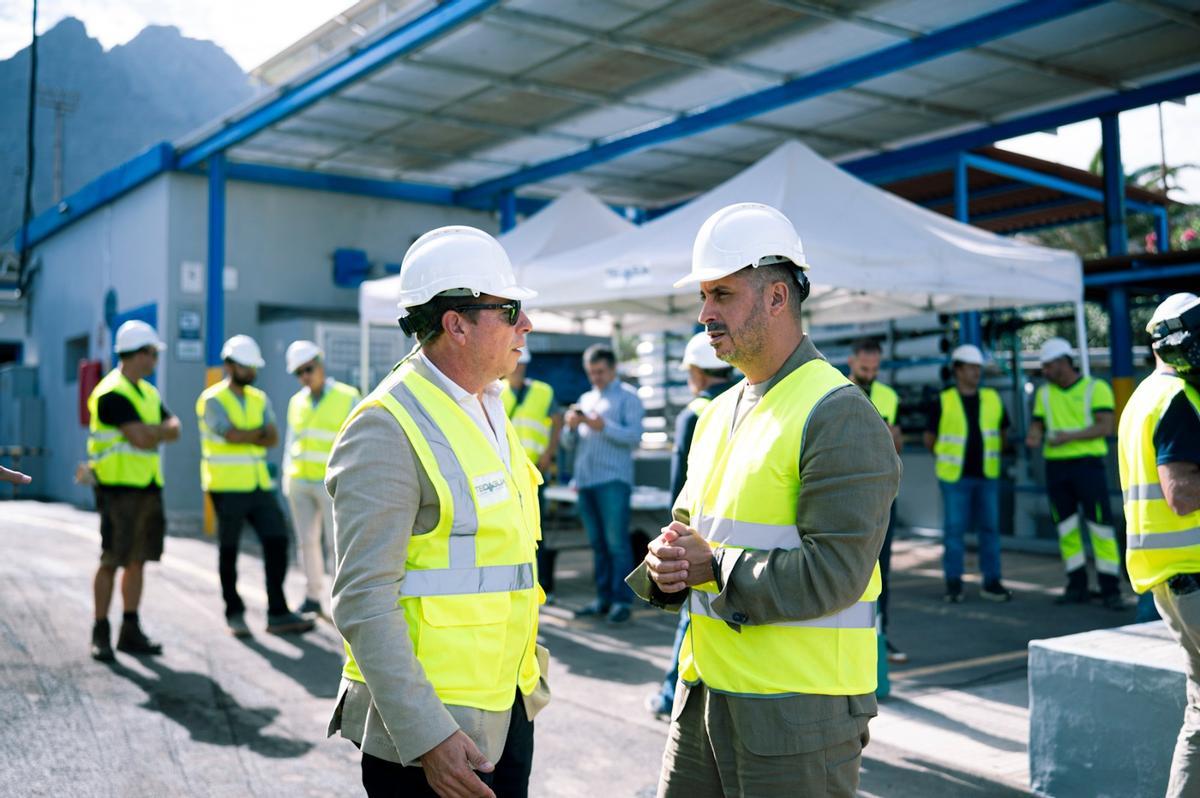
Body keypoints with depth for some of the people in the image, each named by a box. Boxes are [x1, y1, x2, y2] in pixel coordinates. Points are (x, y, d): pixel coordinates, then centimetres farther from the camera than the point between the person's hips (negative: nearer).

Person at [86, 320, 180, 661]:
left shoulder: (147, 393, 17)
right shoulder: (112, 393, -13)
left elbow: (174, 428, 8)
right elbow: (142, 439, -21)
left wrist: (149, 431, -10)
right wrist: (159, 431, -1)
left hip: (147, 487, 8)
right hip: (119, 488, -8)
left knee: (138, 560, 10)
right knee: (111, 561, -4)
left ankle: (130, 632, 17)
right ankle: (100, 633, 6)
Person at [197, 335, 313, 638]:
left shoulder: (259, 399, 12)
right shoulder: (212, 400, -5)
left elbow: (273, 438, 0)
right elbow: (233, 435, -19)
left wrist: (244, 436, -15)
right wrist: (258, 432, -3)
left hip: (259, 485, 5)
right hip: (227, 487, -5)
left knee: (277, 541, -1)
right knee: (228, 550, 5)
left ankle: (278, 614, 4)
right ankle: (234, 614, 18)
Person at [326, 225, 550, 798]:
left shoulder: (492, 415, 11)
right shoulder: (388, 429, -17)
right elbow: (362, 601, -21)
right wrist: (425, 736, -24)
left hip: (509, 709, 8)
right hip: (429, 727, -8)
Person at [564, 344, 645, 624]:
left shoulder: (627, 396, 6)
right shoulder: (586, 399, 22)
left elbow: (635, 436, -6)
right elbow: (569, 443, 19)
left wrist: (603, 426, -18)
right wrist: (571, 426, -2)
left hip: (613, 480, -6)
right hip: (585, 480, 6)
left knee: (617, 542, -8)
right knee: (597, 543, 6)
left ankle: (621, 600, -7)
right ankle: (603, 598, 10)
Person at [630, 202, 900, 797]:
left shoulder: (840, 417, -14)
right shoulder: (718, 414, 12)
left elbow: (833, 573, -21)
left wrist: (714, 567, -15)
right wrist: (664, 564, -4)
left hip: (798, 713, -7)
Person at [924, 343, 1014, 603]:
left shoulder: (992, 399, 6)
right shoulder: (943, 402, -3)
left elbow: (1003, 432, 19)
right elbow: (929, 439, 5)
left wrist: (991, 454, 14)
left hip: (987, 476, 3)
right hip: (955, 477, -3)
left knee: (990, 528, 6)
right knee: (954, 530, 0)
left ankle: (991, 583, 15)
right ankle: (954, 584, 9)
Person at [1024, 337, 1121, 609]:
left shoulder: (1096, 388, -3)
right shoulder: (1044, 393, 12)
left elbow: (1105, 427, -12)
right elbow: (1037, 427, 10)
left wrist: (1069, 436, -24)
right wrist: (1033, 438, -14)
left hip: (1088, 464, -4)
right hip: (1056, 465, 4)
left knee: (1100, 527, -7)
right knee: (1067, 528, 6)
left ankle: (1110, 591, -2)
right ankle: (1077, 587, 13)